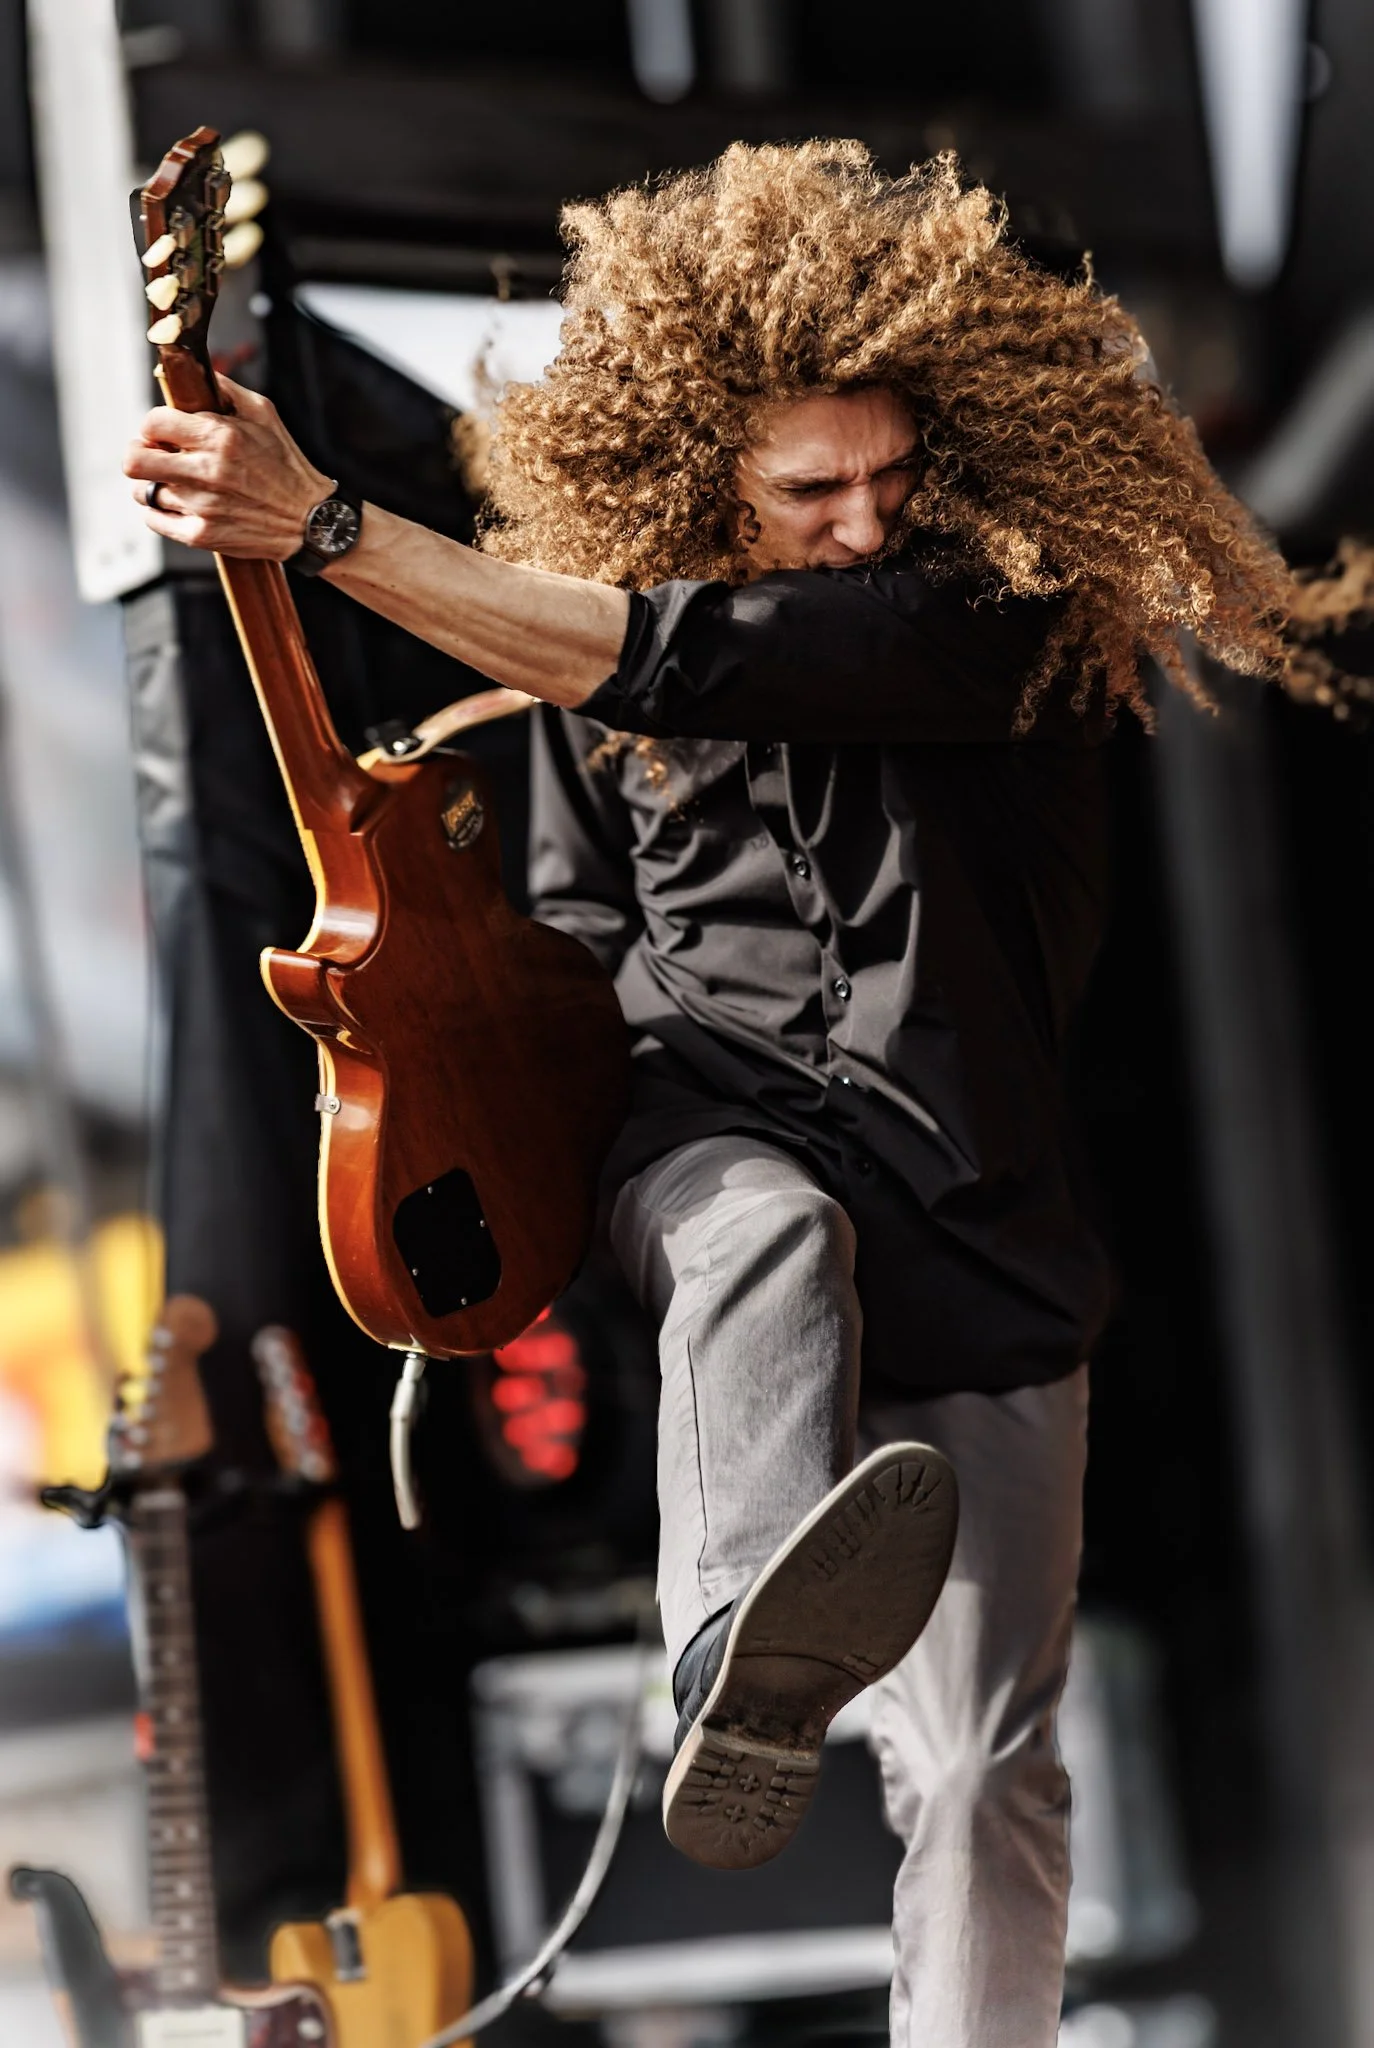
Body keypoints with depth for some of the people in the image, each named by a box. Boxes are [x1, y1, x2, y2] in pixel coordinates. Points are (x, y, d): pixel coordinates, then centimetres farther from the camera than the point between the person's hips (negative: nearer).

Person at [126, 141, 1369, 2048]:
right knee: (773, 1230, -38)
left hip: (974, 1227, -1)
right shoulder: (600, 688, 5)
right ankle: (748, 1661, -65)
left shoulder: (1002, 610, -12)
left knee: (982, 1771, -5)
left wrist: (328, 529, -29)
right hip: (710, 1128, 1)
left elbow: (676, 660, -26)